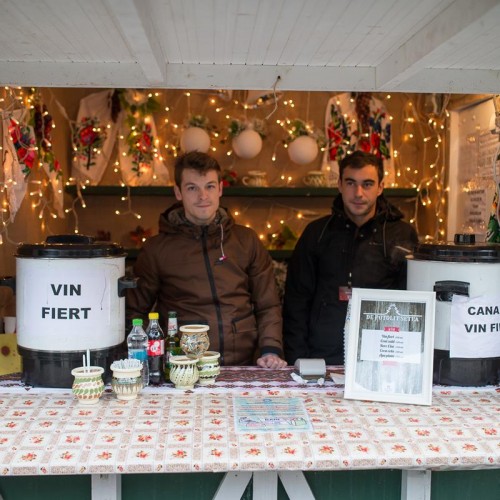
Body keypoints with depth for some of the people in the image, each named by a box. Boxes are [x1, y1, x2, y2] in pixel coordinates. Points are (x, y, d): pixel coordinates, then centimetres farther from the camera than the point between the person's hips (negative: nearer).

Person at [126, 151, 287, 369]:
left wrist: (271, 349, 0)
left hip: (245, 367, 2)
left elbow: (268, 306, 14)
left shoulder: (247, 240, 11)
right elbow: (134, 312, 11)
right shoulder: (156, 249, 5)